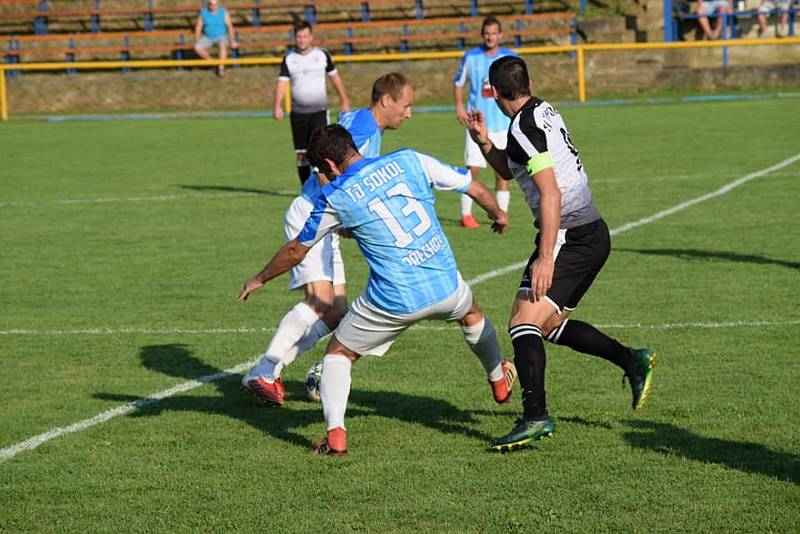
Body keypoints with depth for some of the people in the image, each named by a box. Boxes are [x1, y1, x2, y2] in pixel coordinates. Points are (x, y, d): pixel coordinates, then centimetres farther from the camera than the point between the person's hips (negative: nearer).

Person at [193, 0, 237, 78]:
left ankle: (221, 69, -37)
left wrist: (232, 42, -21)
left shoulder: (224, 12, -7)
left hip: (221, 37, -3)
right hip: (208, 38, 3)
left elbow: (230, 27, -12)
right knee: (197, 47, -27)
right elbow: (198, 28, 2)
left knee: (223, 45, -39)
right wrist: (197, 42, -8)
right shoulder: (203, 12, -1)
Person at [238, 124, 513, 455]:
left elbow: (296, 251, 9)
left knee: (338, 353, 17)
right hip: (446, 287, 3)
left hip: (394, 301, -3)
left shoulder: (335, 198, -4)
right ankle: (499, 382, 57)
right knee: (472, 315, 38)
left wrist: (259, 280, 26)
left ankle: (336, 434, 0)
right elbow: (475, 188, 9)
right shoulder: (409, 161, 1)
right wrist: (498, 214, 31)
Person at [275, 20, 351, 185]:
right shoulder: (289, 58, 3)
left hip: (319, 110, -2)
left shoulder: (322, 54, 3)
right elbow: (282, 82, -3)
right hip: (298, 112, 2)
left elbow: (335, 77, 12)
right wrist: (278, 106, -17)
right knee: (301, 154, 6)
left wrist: (345, 102, 12)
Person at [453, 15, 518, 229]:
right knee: (472, 169, -5)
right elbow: (458, 83, 14)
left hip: (503, 122, 1)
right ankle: (466, 215, 3)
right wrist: (459, 107, 1)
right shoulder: (471, 57, 3)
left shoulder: (511, 58, 3)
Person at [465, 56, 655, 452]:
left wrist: (546, 257, -25)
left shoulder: (525, 127, -15)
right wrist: (485, 143, 8)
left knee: (523, 322, -16)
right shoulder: (543, 110, 14)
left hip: (570, 237, -10)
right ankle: (631, 360, 19)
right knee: (550, 323, 20)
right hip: (592, 233, 10)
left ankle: (536, 418, -26)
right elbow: (510, 171, 26)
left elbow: (551, 194, -22)